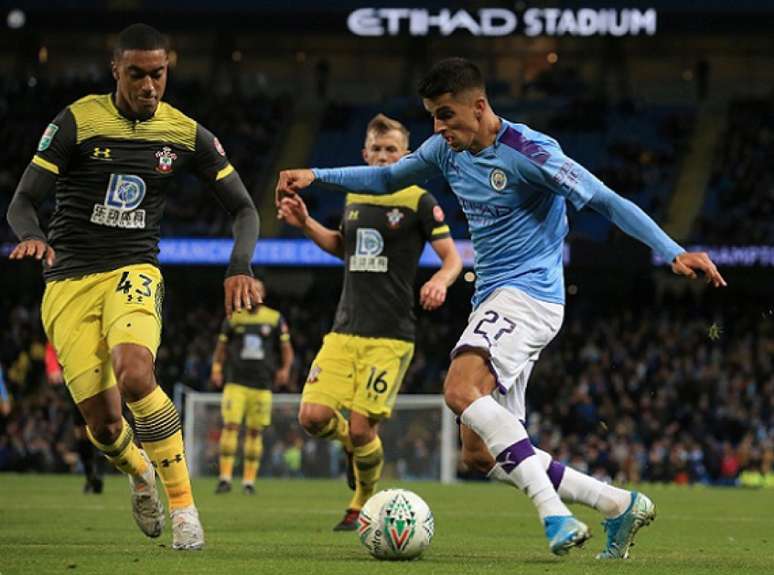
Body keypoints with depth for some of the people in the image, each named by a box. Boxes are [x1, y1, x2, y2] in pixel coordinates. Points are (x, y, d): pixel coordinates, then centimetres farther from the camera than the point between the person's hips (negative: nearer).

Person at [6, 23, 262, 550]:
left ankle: (182, 502, -21)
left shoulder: (186, 134, 2)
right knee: (103, 424, -5)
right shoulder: (77, 122, -5)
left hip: (133, 271, 0)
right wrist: (33, 237, -29)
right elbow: (22, 202, -5)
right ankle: (141, 476, 33)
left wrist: (241, 267, -13)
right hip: (69, 282, 0)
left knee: (135, 374, -32)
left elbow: (244, 209, 7)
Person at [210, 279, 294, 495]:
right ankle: (225, 477, -13)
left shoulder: (275, 319, 6)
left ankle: (249, 481, 8)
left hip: (262, 385, 1)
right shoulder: (233, 318, 7)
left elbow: (286, 349, 10)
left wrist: (285, 369, -7)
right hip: (236, 382, -1)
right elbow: (221, 347, 15)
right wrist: (216, 370, 0)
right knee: (230, 426, -13)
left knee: (255, 431, 2)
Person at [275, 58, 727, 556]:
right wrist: (315, 176, 15)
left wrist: (674, 252, -23)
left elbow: (606, 201, -15)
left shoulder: (530, 152, -14)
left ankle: (554, 514, -34)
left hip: (530, 293, -9)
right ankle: (620, 506, 9)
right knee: (481, 450, 4)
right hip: (492, 300, 9)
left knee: (461, 389, -33)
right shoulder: (447, 150, 9)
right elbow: (386, 179, 26)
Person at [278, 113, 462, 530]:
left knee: (361, 428, -11)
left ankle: (363, 505, 16)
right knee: (313, 416, -11)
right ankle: (355, 448, 24)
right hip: (344, 330, 5)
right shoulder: (353, 198, 13)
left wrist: (441, 281, -25)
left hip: (390, 337, -5)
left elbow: (452, 257, -3)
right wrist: (305, 224, 15)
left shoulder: (418, 201, -3)